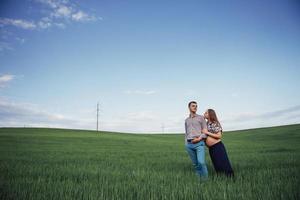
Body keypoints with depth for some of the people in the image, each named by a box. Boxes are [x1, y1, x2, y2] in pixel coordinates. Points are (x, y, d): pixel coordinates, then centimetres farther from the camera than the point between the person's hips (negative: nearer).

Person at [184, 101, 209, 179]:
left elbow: (205, 131, 2)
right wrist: (186, 144, 15)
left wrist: (199, 138, -14)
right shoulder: (186, 120, 20)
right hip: (189, 145, 4)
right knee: (195, 164, 6)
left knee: (201, 162, -17)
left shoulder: (201, 117, 7)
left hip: (199, 143, -4)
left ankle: (205, 179, -1)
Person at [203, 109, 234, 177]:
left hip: (218, 147, -6)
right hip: (211, 149, 7)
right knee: (217, 166, 11)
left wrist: (207, 133, -17)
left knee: (223, 163, -3)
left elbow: (219, 136, -15)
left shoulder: (215, 123, -9)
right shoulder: (206, 124, 10)